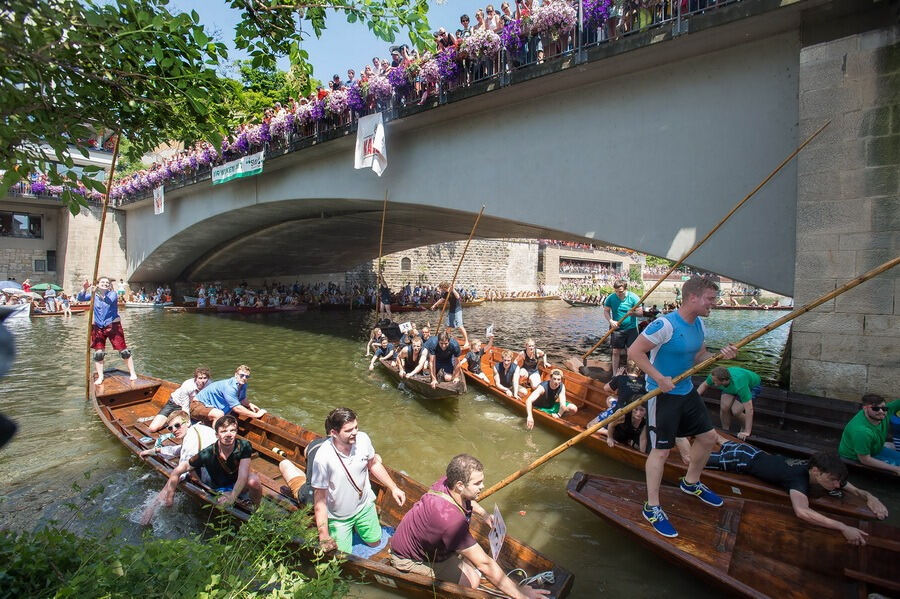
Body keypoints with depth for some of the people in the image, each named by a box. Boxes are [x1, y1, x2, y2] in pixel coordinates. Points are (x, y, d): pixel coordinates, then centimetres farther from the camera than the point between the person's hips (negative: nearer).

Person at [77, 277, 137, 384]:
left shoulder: (113, 294, -4)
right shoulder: (94, 295, 6)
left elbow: (110, 301, -24)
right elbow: (80, 298, -6)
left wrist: (99, 293, -37)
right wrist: (84, 289, -22)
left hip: (113, 326, -3)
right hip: (98, 327, 3)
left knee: (123, 350, -1)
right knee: (98, 353, 3)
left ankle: (132, 373, 8)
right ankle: (100, 377, 16)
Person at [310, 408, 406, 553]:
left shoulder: (363, 439, -22)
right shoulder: (323, 458, -34)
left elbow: (373, 464, -1)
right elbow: (320, 498, -23)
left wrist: (393, 488, 2)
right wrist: (324, 536, -21)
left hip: (364, 504, 4)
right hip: (338, 517, -4)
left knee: (375, 542, 21)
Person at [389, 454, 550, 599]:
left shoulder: (448, 481, -18)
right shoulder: (451, 519, -42)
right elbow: (484, 564, -35)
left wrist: (484, 514, 4)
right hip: (409, 559, -8)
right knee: (472, 579, -13)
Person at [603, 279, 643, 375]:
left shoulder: (633, 298, -9)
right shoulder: (611, 298, -5)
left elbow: (641, 312, -7)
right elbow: (606, 311, 2)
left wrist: (633, 312, -29)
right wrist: (610, 321, -15)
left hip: (631, 328, -1)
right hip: (616, 329, 1)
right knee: (615, 352, 6)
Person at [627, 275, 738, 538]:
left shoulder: (698, 323, 4)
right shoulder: (666, 325, -25)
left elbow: (699, 356, 14)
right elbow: (634, 351, -24)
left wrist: (720, 356, -6)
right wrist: (660, 378, -26)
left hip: (686, 390, 9)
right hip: (663, 395, -9)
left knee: (708, 437, 20)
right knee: (661, 449, -2)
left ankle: (691, 483, 45)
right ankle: (652, 508, 12)